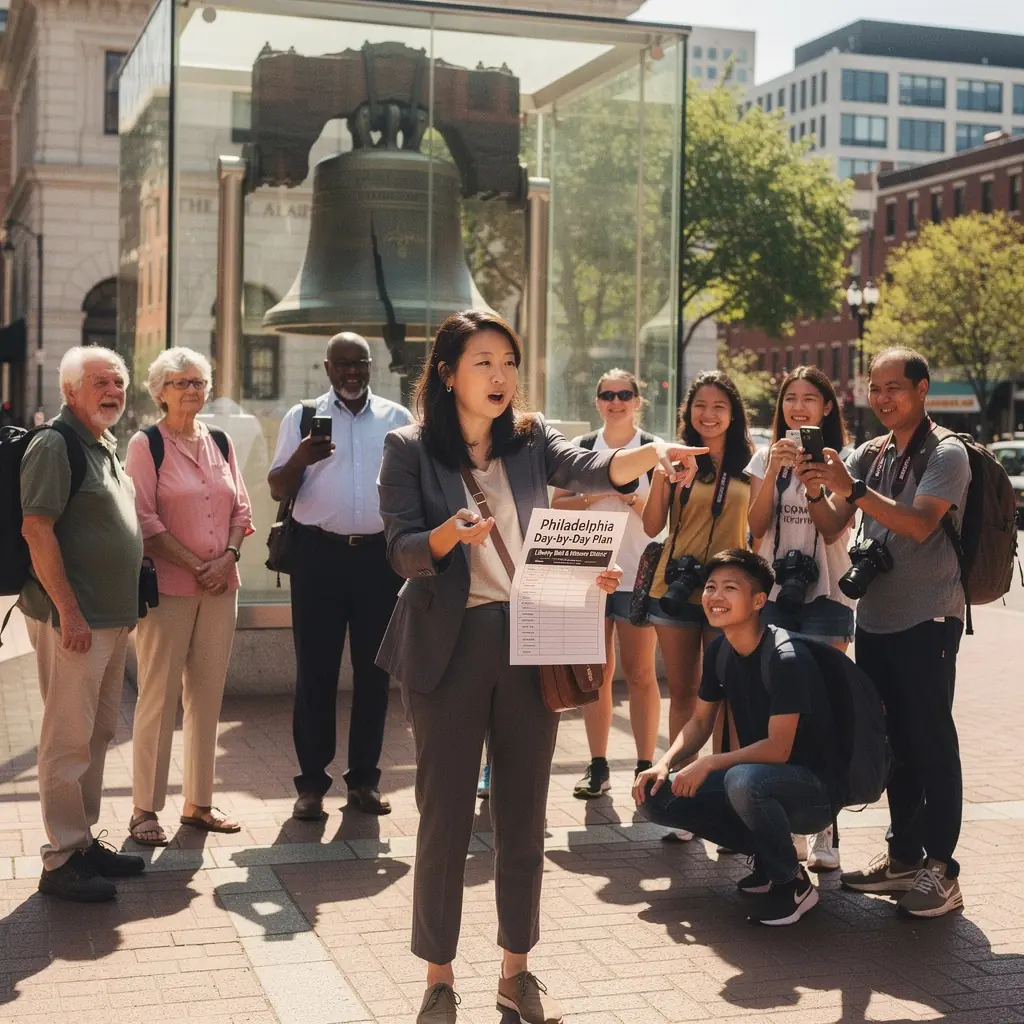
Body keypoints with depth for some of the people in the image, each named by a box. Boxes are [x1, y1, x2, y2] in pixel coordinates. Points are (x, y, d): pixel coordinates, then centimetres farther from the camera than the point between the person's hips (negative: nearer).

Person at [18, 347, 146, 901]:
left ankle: (84, 840, 24)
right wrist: (69, 611, -21)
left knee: (99, 733, 14)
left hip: (112, 617, 9)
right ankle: (61, 859, 3)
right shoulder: (54, 445, -12)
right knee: (68, 738, -4)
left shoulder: (105, 446, 16)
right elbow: (36, 530, -19)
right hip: (73, 620, -9)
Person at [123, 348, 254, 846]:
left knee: (207, 694, 8)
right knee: (159, 696, -3)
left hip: (220, 585, 5)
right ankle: (145, 809, 4)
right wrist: (195, 566, -12)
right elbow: (144, 520, -9)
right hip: (167, 585, -5)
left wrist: (227, 558, -4)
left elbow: (241, 509, 13)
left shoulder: (221, 443, 12)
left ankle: (198, 802, 17)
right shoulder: (146, 444, -3)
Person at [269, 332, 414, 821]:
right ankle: (312, 782, 9)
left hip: (380, 555, 1)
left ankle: (364, 777, 16)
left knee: (373, 668, 6)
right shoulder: (302, 417, 6)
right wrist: (302, 458, -17)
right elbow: (278, 491, 2)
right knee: (315, 669, 1)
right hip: (319, 554, -1)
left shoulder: (397, 419, 9)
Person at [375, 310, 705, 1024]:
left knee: (524, 815, 10)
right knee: (447, 816, 3)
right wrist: (452, 532, -30)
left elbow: (590, 470, -14)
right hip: (450, 647, -3)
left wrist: (652, 454, -34)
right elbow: (402, 552, -9)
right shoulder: (411, 451, -2)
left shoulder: (531, 440, 5)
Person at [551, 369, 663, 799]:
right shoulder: (580, 449, 8)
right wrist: (594, 494, -10)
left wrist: (631, 497, -15)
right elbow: (557, 506, 6)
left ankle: (646, 766, 7)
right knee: (597, 672, 7)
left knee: (639, 673, 2)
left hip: (638, 575, -2)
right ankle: (598, 766, 12)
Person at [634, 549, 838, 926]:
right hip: (758, 777, 8)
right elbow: (700, 721, 10)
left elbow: (778, 749, -26)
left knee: (743, 779, -39)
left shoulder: (786, 658, -23)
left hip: (813, 789, -8)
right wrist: (665, 763, -7)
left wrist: (709, 764, -26)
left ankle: (793, 883, -12)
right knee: (656, 794, -4)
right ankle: (767, 857, 7)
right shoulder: (718, 651, 1)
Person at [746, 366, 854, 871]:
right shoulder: (765, 457, 10)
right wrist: (773, 473, -12)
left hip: (825, 594, -2)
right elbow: (758, 525, 0)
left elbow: (832, 530, -7)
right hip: (773, 593, 3)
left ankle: (823, 829, -3)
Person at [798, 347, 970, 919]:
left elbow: (920, 524, -20)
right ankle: (904, 857, 22)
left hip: (927, 620, -7)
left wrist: (853, 489, -27)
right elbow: (833, 527, 7)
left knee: (931, 742, -4)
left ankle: (941, 872, 1)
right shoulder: (870, 456, 12)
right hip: (875, 617, 7)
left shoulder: (946, 454, -7)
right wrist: (818, 492, -13)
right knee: (893, 741, 12)